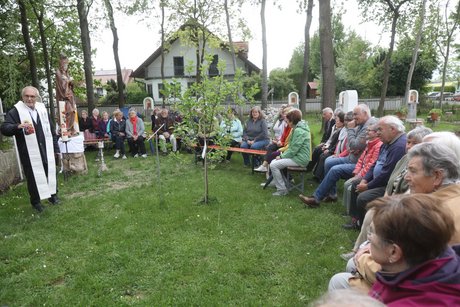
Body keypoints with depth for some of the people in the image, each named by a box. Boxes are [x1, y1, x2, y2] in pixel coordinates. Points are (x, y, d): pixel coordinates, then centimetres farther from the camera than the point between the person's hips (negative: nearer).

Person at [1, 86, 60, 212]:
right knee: (33, 177, 6)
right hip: (29, 153, -3)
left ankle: (53, 194, 31)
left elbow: (51, 130, 12)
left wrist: (56, 148, 10)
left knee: (51, 172, 12)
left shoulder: (42, 109, 8)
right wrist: (18, 126, -36)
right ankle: (36, 201, 22)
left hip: (46, 150, 4)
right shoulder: (15, 111, -6)